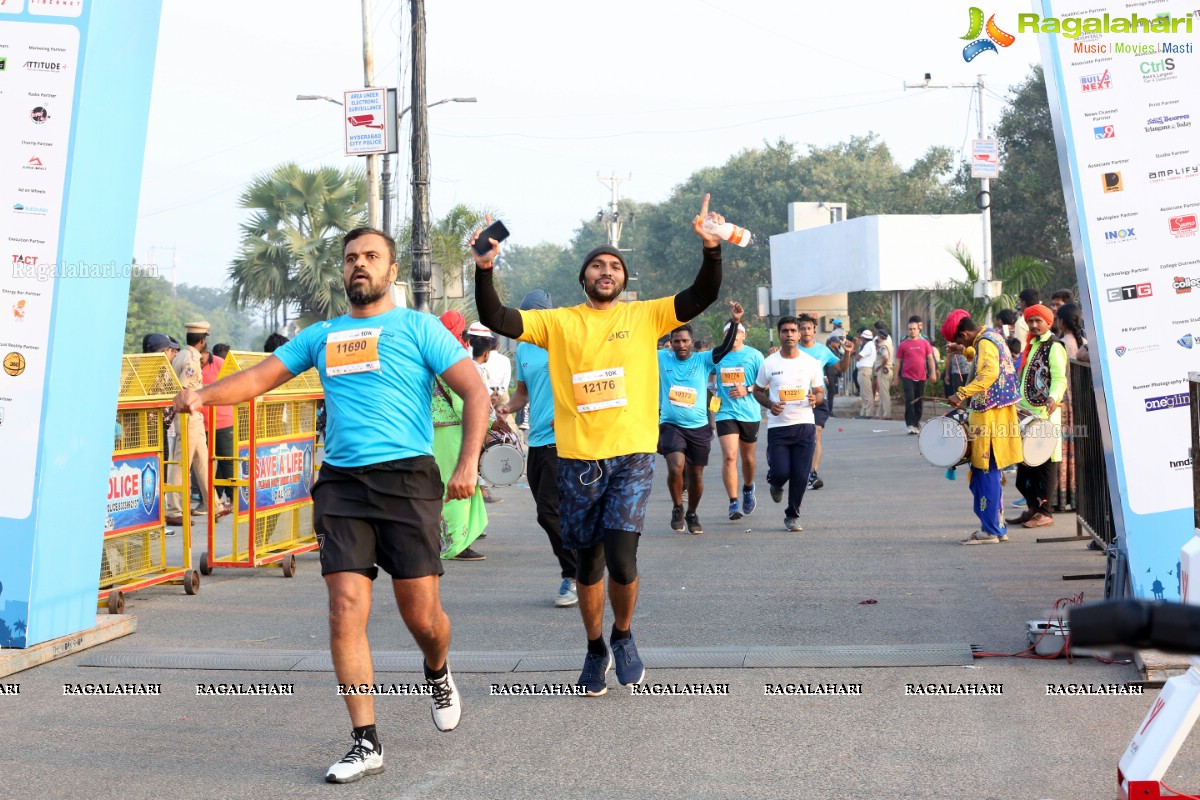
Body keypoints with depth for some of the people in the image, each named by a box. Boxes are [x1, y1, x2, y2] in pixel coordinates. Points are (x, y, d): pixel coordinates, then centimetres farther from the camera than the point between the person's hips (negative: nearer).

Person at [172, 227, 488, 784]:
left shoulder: (418, 327, 5)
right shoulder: (321, 336, 18)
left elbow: (475, 392, 0)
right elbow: (259, 377, 15)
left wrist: (469, 462, -14)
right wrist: (203, 394, -5)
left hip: (406, 478, -3)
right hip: (340, 484, 3)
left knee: (421, 615, -3)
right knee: (346, 611, -8)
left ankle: (438, 674, 33)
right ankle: (366, 743, 0)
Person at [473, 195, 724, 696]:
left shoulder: (646, 316, 6)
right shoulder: (559, 322, 6)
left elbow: (702, 297, -4)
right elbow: (497, 320, -3)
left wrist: (711, 249, -19)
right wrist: (485, 270, -18)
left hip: (632, 456, -1)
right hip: (578, 461, 2)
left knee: (621, 560, -14)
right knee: (588, 563, 12)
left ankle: (624, 637, 14)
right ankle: (595, 650, 31)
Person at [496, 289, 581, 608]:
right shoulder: (523, 349, 15)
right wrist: (509, 407, 3)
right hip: (536, 441, 8)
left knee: (550, 512, -14)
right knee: (549, 513, 9)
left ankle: (574, 576, -2)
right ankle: (576, 573, 21)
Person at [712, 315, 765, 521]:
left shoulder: (754, 355, 0)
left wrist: (747, 390, -15)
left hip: (750, 413, 0)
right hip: (726, 413, 0)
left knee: (748, 458, 13)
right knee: (729, 456, -15)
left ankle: (748, 489, 42)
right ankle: (733, 503, -11)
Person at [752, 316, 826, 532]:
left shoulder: (812, 363, 3)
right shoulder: (768, 363, 1)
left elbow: (820, 392, 11)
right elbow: (757, 391, 10)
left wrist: (816, 399, -13)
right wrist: (769, 404, -10)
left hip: (805, 425, 1)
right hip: (778, 425, -1)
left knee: (801, 476, -1)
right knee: (781, 471, -10)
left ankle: (792, 516, 17)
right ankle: (776, 483, 28)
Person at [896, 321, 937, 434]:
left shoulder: (925, 343, 6)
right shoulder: (903, 345, 2)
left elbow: (930, 359, 7)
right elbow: (898, 362, 5)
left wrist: (933, 373, -2)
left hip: (921, 377, 2)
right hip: (908, 377, -2)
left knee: (919, 402, 9)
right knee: (910, 400, -12)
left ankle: (917, 423, 21)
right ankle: (910, 425, -14)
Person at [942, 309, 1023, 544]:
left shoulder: (985, 342, -16)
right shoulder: (991, 336, 14)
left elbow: (990, 372, -34)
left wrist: (962, 394, -40)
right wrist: (964, 351, 29)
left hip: (991, 416, -10)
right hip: (996, 413, 10)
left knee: (986, 472, -6)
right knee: (987, 472, 14)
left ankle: (990, 531, -3)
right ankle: (997, 527, 18)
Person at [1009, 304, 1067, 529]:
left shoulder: (1054, 347, -7)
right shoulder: (1031, 345, 19)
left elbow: (1059, 378, -17)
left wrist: (1053, 398, -34)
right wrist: (1016, 401, 23)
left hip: (1045, 413, -9)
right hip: (1027, 412, 9)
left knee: (1045, 462, -4)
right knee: (1025, 460, 10)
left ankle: (1045, 512, 0)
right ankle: (1032, 508, 18)